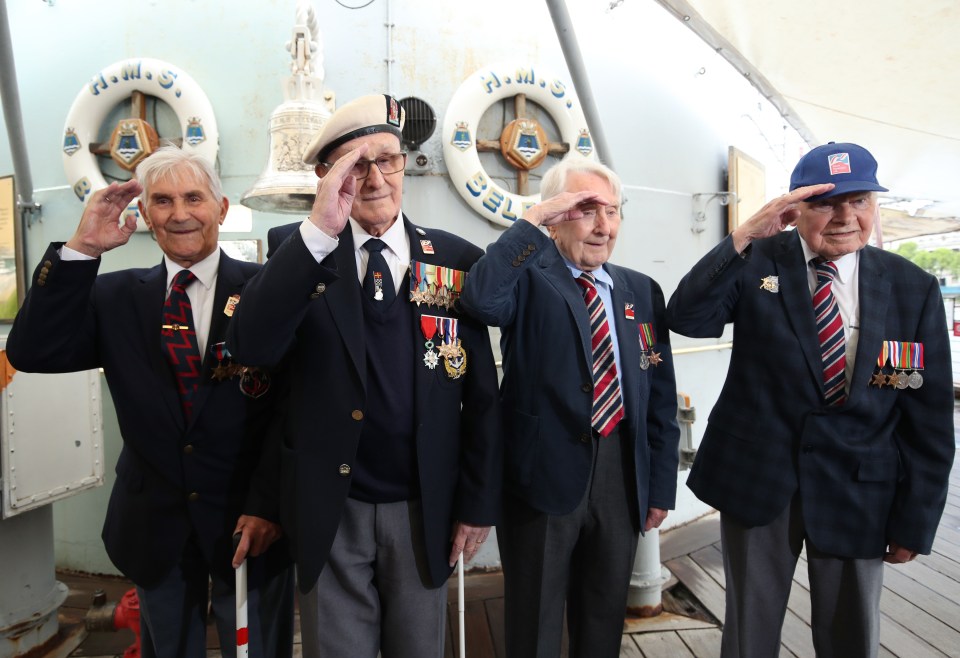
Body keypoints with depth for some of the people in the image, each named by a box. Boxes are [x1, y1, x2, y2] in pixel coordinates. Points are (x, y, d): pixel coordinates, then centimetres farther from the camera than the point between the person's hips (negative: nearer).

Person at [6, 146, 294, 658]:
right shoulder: (117, 297, 2)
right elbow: (31, 354, -9)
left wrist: (267, 505, -14)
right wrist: (80, 249, -16)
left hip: (250, 520, -2)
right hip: (153, 525, 3)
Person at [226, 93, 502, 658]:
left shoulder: (457, 260, -3)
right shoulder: (297, 250, -3)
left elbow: (482, 394, -1)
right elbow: (252, 348, -21)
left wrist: (479, 504, 0)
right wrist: (319, 229, -28)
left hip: (425, 509, 1)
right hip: (329, 509, 0)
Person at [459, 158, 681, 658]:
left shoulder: (642, 291, 7)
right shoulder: (528, 279, -6)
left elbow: (660, 396, 8)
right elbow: (480, 299, -31)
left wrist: (661, 485, 6)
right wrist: (533, 219, -23)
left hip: (622, 476, 4)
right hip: (544, 475, -4)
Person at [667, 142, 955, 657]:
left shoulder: (914, 289, -3)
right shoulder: (757, 263, -6)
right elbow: (686, 319, -19)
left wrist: (915, 522, 1)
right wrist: (744, 236, -28)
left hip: (859, 489, 2)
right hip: (756, 478, -1)